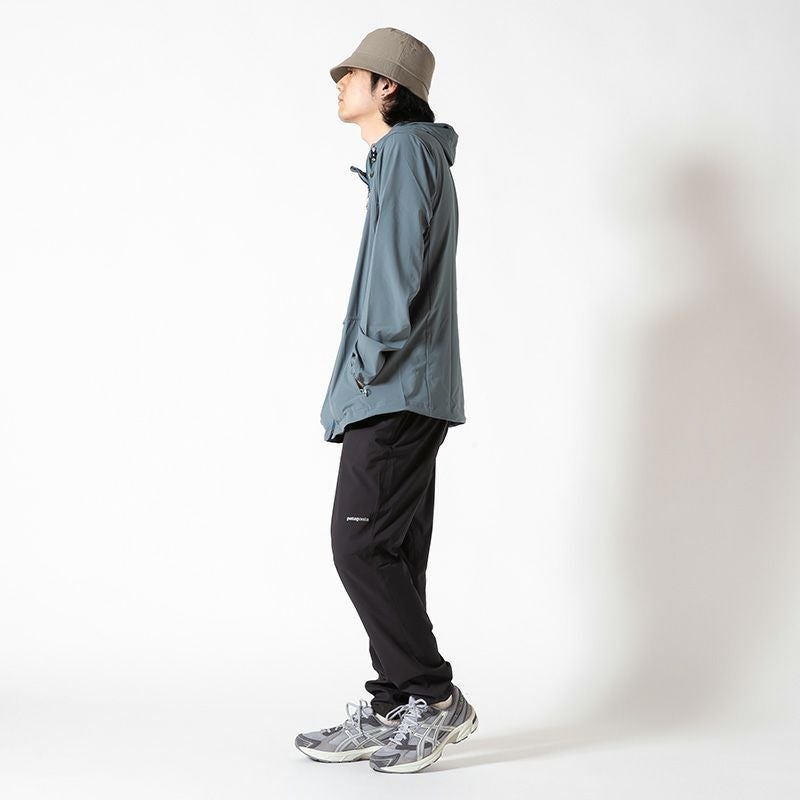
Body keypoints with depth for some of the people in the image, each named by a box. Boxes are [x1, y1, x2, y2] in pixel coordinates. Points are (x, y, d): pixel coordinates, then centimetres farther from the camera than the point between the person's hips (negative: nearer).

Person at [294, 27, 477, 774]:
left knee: (361, 546, -10)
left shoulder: (405, 150, -5)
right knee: (391, 553, 8)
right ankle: (391, 712, 13)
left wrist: (371, 360, -13)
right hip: (403, 393, 10)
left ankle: (436, 698, -3)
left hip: (394, 392, -10)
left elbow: (399, 266, -16)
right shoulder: (411, 155, 25)